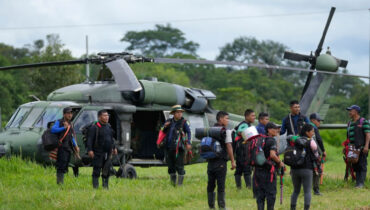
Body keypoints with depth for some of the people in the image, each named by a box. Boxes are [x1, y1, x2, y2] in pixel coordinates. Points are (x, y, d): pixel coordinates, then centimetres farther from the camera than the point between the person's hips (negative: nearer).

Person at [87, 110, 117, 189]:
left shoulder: (108, 127, 14)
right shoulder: (94, 128, -8)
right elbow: (90, 140, -13)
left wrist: (114, 148, 24)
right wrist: (90, 150, -21)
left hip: (108, 153, 6)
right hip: (98, 153, -6)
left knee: (107, 170, 9)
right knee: (97, 170, -6)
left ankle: (105, 185, 19)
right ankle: (95, 186, -2)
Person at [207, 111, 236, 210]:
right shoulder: (225, 131, -8)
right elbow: (228, 147, -11)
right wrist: (233, 161, -7)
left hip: (210, 161, 6)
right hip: (220, 162, -6)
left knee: (210, 185, 11)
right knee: (221, 186, -3)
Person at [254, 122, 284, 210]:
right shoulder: (271, 141, -11)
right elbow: (272, 155, -24)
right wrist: (280, 162, -9)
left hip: (258, 170, 7)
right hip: (269, 171, -7)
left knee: (259, 193, 8)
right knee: (271, 193, 3)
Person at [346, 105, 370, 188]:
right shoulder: (350, 123, 19)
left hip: (362, 148, -7)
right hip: (353, 149, 7)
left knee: (362, 166, -9)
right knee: (356, 167, 6)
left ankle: (361, 183, -14)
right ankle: (357, 183, 7)